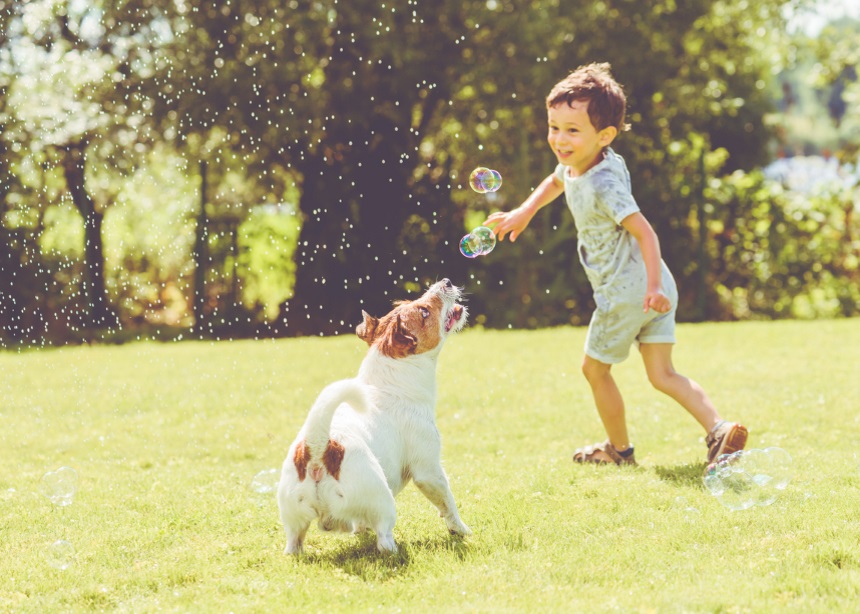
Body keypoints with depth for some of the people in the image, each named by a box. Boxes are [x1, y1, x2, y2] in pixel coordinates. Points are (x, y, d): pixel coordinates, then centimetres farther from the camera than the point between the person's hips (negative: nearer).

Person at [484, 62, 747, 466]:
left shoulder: (603, 185, -23)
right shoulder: (574, 164, 6)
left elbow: (644, 231, -28)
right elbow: (555, 182, 31)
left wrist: (654, 286, -35)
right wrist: (523, 213, 23)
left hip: (624, 293, -9)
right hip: (653, 287, 9)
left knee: (595, 369, 13)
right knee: (662, 376, 7)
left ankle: (619, 449, 28)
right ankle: (718, 429, -8)